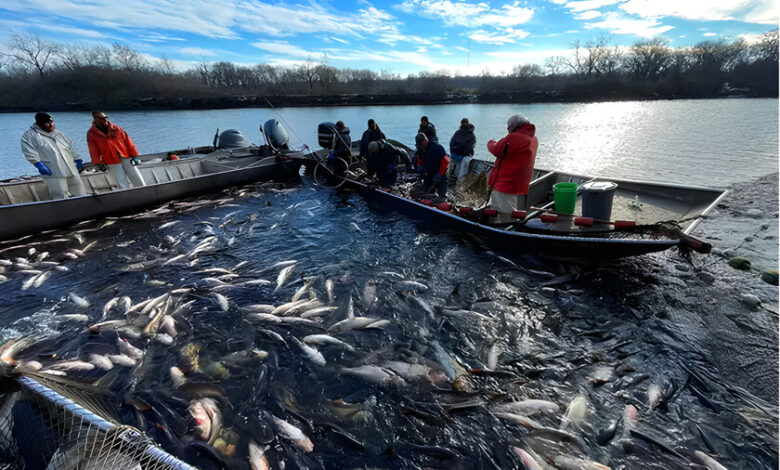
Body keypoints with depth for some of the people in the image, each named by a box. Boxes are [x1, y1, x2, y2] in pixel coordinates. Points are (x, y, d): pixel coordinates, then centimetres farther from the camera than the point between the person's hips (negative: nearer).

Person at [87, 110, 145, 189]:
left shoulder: (115, 128, 9)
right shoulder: (91, 133, 3)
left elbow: (127, 140, 8)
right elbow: (94, 150, 3)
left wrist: (134, 155, 1)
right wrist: (99, 162, -5)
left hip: (126, 158, 3)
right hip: (112, 162, -2)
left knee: (139, 181, -1)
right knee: (123, 185, -9)